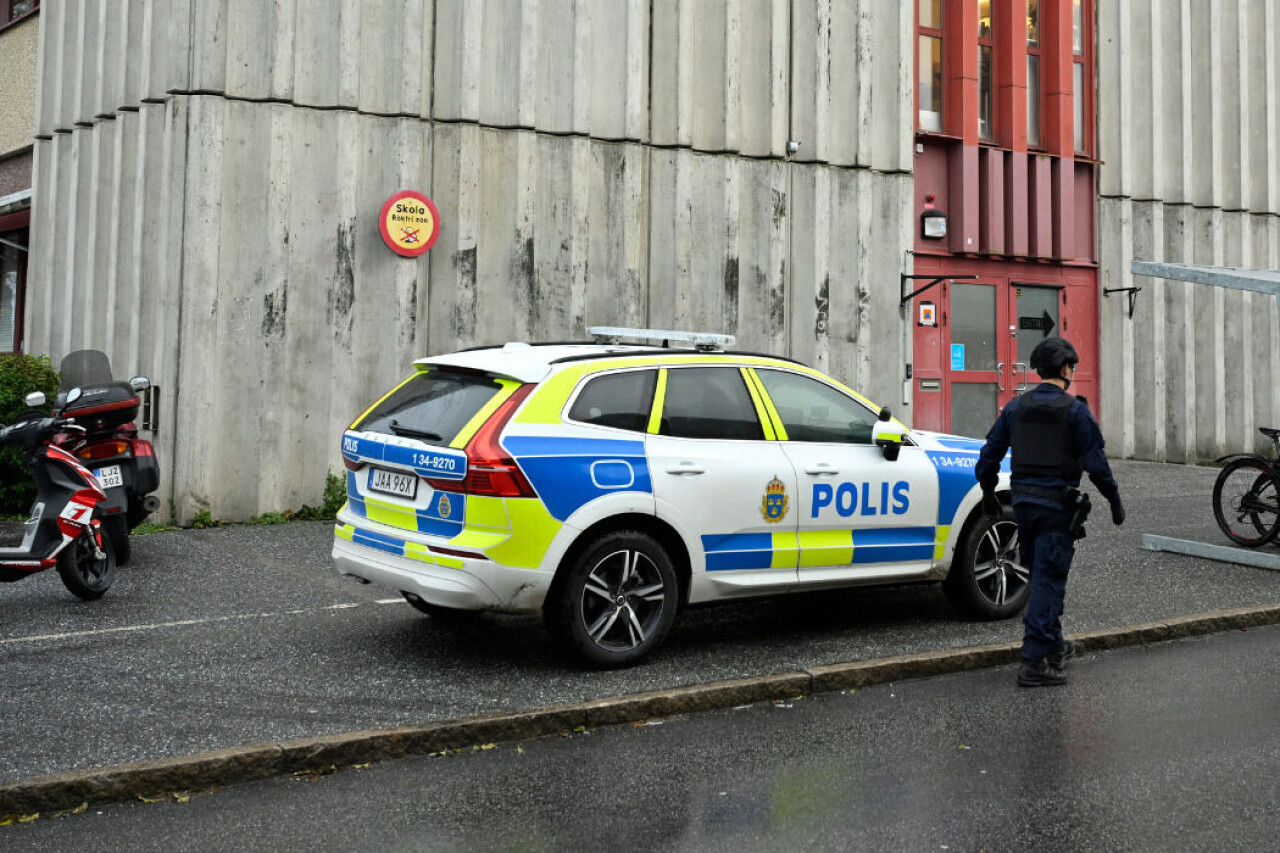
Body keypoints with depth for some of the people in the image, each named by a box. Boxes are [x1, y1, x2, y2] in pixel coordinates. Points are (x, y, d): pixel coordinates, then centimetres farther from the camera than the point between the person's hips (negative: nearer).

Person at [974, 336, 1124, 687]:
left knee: (1041, 576, 19)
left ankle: (1053, 646, 33)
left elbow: (990, 454, 10)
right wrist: (1114, 500, 2)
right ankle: (1034, 661, -8)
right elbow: (1095, 462, -10)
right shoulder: (1074, 409, -8)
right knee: (1048, 580, -4)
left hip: (1023, 501, 6)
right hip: (1057, 504, -6)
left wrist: (989, 494, 22)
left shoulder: (1016, 407, 7)